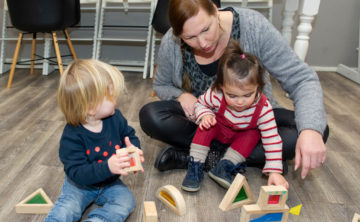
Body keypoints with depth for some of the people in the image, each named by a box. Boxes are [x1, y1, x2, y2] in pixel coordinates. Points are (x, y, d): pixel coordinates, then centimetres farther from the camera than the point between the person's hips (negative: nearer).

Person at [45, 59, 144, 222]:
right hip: (80, 185, -3)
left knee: (126, 201, -21)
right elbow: (77, 173, -29)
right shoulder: (72, 136, -26)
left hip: (110, 183, 3)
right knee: (66, 209, -25)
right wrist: (107, 167, -46)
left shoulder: (115, 118, -13)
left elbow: (130, 135, 2)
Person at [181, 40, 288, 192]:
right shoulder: (215, 95, -34)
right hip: (218, 128, 0)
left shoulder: (263, 108, -33)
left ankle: (225, 167, -24)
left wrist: (274, 171, -35)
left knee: (253, 134, -28)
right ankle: (195, 167, -23)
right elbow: (200, 103, -10)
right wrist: (204, 115, -33)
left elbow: (272, 140, -30)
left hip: (242, 135, 1)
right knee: (206, 125, -28)